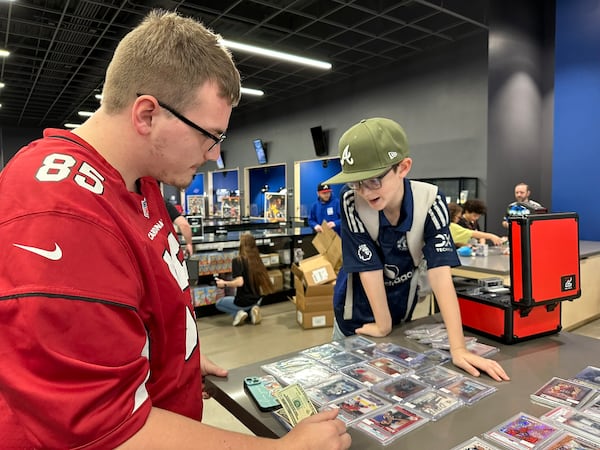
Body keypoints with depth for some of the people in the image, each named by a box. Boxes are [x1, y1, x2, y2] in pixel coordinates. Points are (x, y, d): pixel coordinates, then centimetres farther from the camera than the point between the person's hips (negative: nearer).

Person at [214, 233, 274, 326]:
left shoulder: (237, 260, -20)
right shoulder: (257, 259, -4)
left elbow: (239, 282, -28)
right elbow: (262, 280, 5)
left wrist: (224, 283, -12)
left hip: (243, 301, -5)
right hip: (257, 299, 5)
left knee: (218, 303, 24)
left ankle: (238, 313, 1)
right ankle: (252, 309, 7)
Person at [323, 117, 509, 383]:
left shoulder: (429, 200, -25)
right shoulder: (351, 201, -29)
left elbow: (440, 271, -30)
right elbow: (369, 267, -25)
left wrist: (458, 348, -34)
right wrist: (383, 327, -18)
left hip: (401, 308, 1)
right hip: (358, 313, -1)